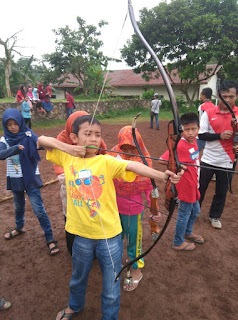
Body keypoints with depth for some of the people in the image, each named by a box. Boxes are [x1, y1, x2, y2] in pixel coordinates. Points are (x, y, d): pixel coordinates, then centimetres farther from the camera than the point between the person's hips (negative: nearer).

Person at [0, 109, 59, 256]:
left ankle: (50, 239, 6)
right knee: (19, 206, 24)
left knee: (39, 209, -6)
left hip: (31, 178, -4)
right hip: (14, 179, 4)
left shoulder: (28, 135, -10)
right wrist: (12, 150, -39)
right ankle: (19, 228, 51)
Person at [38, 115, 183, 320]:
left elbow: (132, 166, -29)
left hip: (109, 235, -3)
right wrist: (67, 148, -15)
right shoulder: (68, 158, -3)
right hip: (81, 234, 3)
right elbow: (42, 139, 2)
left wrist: (161, 175, -45)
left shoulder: (106, 161, -13)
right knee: (78, 278, 30)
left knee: (111, 289, 15)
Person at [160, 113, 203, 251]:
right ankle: (178, 243, 28)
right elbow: (162, 160, -31)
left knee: (195, 211, 25)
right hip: (186, 186, -9)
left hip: (194, 185, 9)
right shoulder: (180, 146, -25)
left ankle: (188, 233, 50)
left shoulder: (194, 141, 0)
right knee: (184, 214, 8)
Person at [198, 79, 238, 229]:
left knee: (221, 191, 14)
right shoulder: (209, 113, -4)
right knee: (200, 188, 12)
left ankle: (215, 216, 35)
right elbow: (201, 134, -7)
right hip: (208, 159, 0)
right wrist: (220, 135, -19)